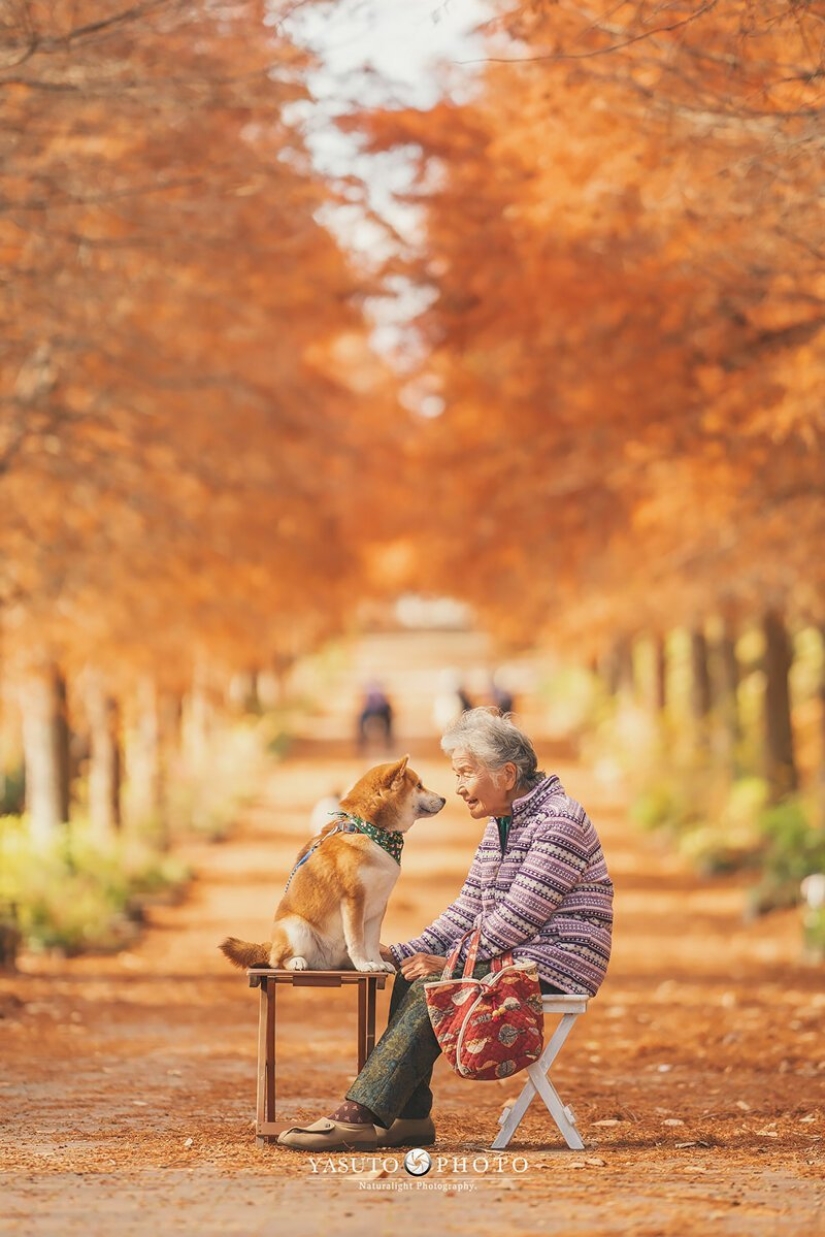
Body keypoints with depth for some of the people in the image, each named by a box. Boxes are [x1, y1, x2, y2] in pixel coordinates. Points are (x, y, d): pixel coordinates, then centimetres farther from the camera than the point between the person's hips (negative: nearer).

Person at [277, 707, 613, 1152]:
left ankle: (359, 1115, -29)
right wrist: (403, 952, 2)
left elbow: (519, 916, -20)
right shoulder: (499, 825, 17)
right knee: (411, 980, -7)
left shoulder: (559, 820, -14)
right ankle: (410, 1118, -12)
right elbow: (468, 909, 15)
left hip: (555, 965, -10)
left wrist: (451, 962, -18)